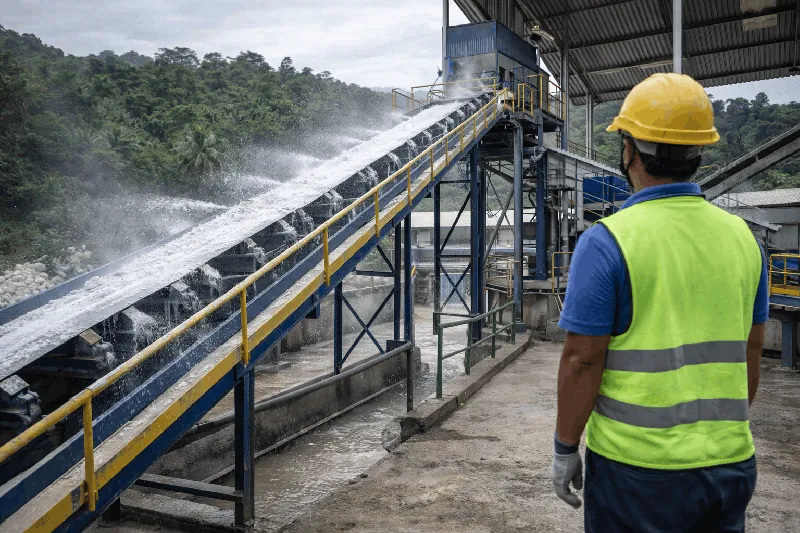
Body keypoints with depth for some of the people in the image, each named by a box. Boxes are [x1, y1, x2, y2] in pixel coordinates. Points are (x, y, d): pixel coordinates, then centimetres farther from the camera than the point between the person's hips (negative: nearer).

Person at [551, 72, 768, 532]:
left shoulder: (607, 241, -16)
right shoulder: (741, 236, 3)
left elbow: (582, 360, -15)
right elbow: (751, 350, 10)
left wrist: (565, 447, -3)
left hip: (638, 466, -5)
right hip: (731, 463, 5)